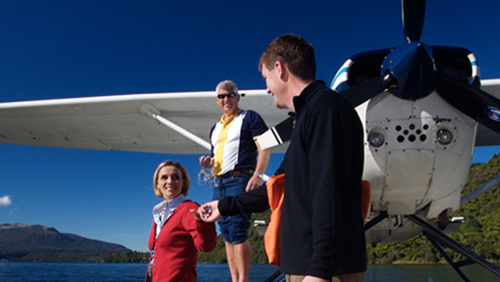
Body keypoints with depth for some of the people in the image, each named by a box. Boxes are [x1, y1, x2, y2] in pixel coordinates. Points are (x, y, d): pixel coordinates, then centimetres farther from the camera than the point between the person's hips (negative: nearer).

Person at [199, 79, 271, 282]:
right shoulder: (215, 128, 24)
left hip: (239, 180, -7)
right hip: (219, 183, 8)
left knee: (237, 231, -15)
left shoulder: (249, 117, 4)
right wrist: (209, 163, 6)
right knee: (227, 235, 5)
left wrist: (258, 175, -18)